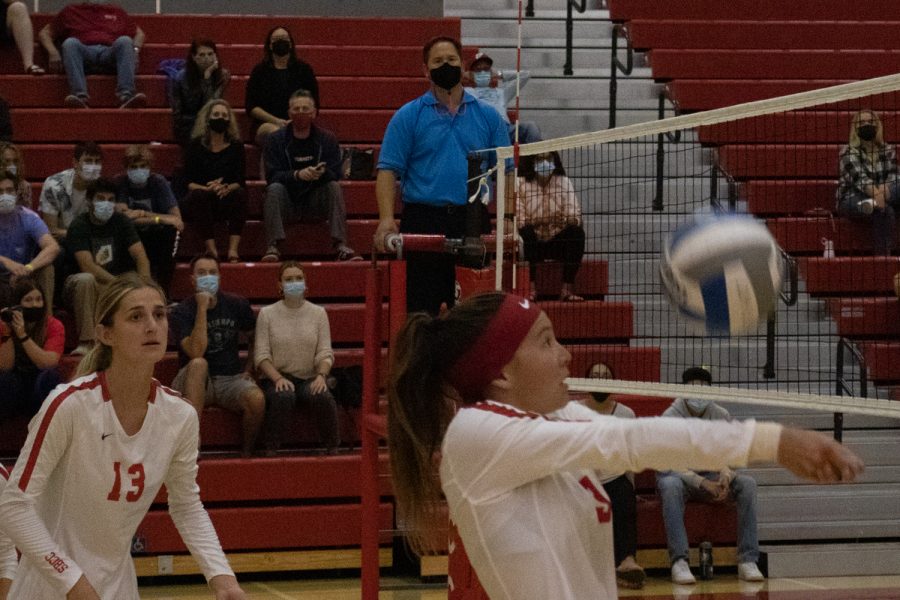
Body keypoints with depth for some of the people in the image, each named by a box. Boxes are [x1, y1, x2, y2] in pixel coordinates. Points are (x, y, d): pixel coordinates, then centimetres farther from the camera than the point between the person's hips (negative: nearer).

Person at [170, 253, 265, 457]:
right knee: (198, 364, -37)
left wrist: (249, 370, 10)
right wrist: (202, 308, -21)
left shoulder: (237, 305, 4)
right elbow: (196, 352, -22)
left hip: (231, 379, 2)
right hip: (196, 380, -2)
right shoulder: (182, 312, -7)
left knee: (257, 400, -31)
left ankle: (247, 452, -5)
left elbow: (254, 338, 22)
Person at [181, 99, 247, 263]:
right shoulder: (196, 145, 0)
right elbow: (188, 182, -5)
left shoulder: (236, 145, 5)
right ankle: (211, 250, -38)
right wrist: (207, 189, -24)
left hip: (227, 202, 1)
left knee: (240, 194, -28)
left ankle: (233, 250, -38)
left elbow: (240, 181, -2)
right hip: (199, 205, -1)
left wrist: (227, 188, -24)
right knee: (199, 195, -33)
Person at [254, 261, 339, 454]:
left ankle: (332, 449, -16)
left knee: (323, 397, -33)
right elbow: (261, 355, -2)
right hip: (276, 378, -1)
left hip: (309, 378, 1)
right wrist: (278, 378, -19)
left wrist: (321, 375, -17)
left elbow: (325, 353, 3)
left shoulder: (318, 313, 9)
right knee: (283, 396, -36)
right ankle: (271, 451, -23)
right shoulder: (267, 314, 4)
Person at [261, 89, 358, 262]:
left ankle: (341, 246, -34)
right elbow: (271, 176, -12)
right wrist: (297, 175, -30)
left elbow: (336, 174, -5)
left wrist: (322, 173, -29)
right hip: (287, 200, -1)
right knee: (274, 189, -30)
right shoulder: (276, 139, -1)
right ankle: (273, 246, -38)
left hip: (316, 201, 1)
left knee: (334, 187, -25)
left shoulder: (327, 139, 3)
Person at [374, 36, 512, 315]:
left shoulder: (488, 117, 11)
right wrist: (386, 218, -15)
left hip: (472, 222, 2)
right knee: (422, 311, -3)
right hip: (423, 221, -2)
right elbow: (388, 170, -1)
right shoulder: (408, 116, 4)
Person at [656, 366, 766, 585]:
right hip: (680, 476, -4)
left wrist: (725, 472, -23)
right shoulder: (670, 417, -9)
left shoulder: (721, 416, 3)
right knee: (670, 485, -40)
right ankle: (679, 562, -45)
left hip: (711, 475, 4)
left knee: (747, 483, -24)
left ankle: (747, 561, -28)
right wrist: (703, 483, -29)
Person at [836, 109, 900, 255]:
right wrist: (876, 193, -43)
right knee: (885, 211, -36)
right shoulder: (849, 152, -5)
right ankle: (883, 254, -39)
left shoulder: (887, 150, 9)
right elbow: (859, 177, -22)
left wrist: (882, 193, -30)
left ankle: (872, 204, -46)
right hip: (852, 199, -4)